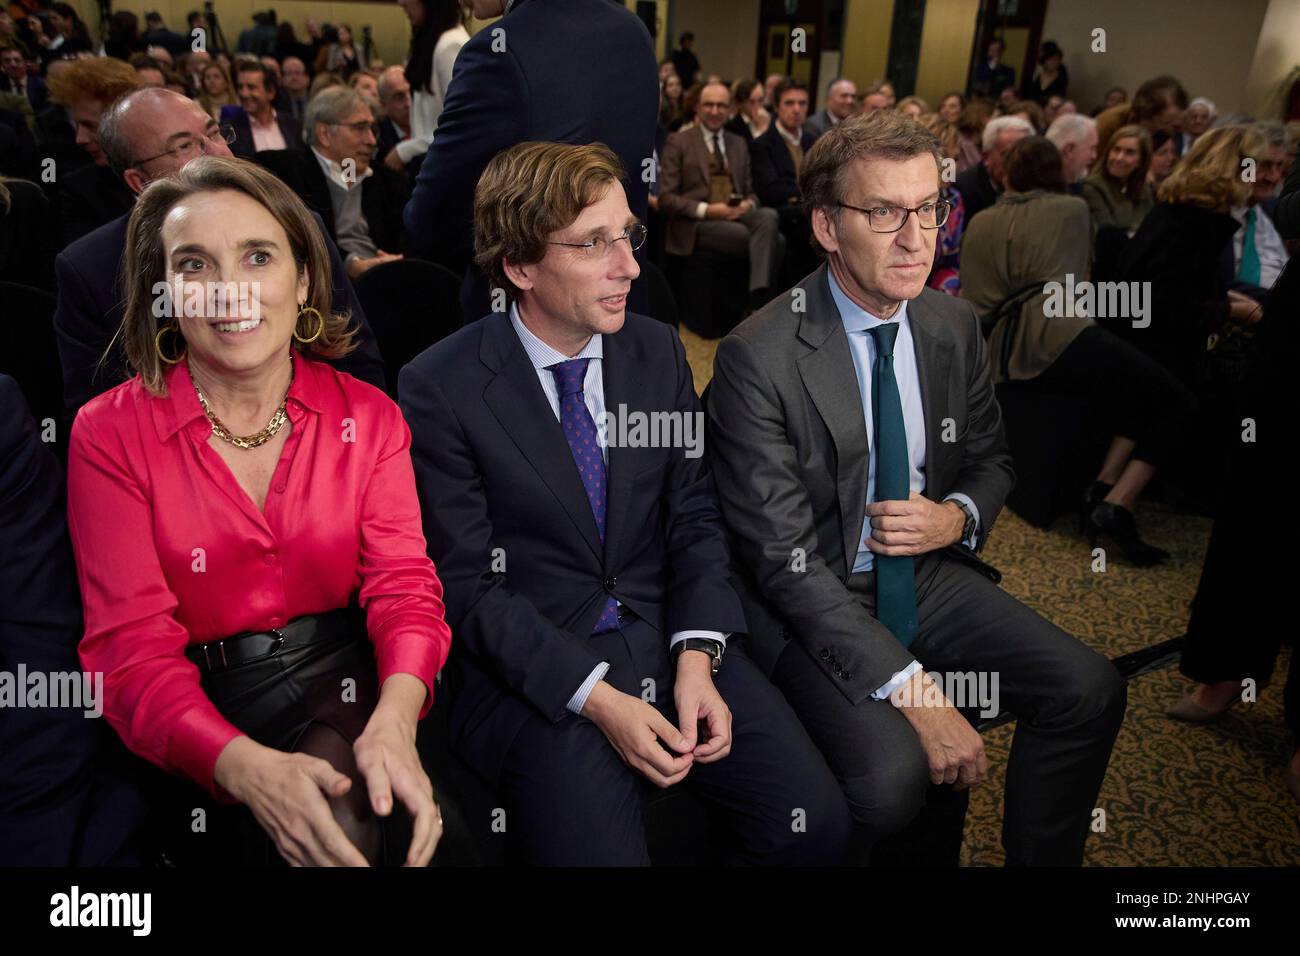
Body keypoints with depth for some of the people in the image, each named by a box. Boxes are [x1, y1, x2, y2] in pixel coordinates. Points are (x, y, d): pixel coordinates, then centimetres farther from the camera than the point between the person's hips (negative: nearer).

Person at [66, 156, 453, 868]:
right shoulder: (109, 434, -4)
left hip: (344, 682, 2)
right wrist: (249, 768, -29)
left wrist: (394, 719, -29)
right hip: (203, 707, -1)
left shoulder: (367, 415, 1)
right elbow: (132, 646, -10)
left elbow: (403, 586, -6)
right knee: (312, 827, -28)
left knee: (346, 805, -28)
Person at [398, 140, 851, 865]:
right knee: (597, 847, -22)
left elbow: (694, 517, 5)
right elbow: (467, 583, -9)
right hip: (537, 669, -3)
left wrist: (696, 657, -10)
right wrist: (597, 698, -17)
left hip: (670, 638, 4)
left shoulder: (660, 351, 4)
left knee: (819, 824, -11)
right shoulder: (440, 387, -9)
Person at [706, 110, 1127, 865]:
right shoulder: (757, 358, -19)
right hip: (812, 598, -5)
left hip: (927, 574, 6)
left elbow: (992, 457, 16)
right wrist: (910, 687, -25)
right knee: (893, 773, -26)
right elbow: (784, 558, -20)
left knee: (1091, 690, -9)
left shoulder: (956, 327, 0)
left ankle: (1039, 859, 17)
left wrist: (959, 516, -10)